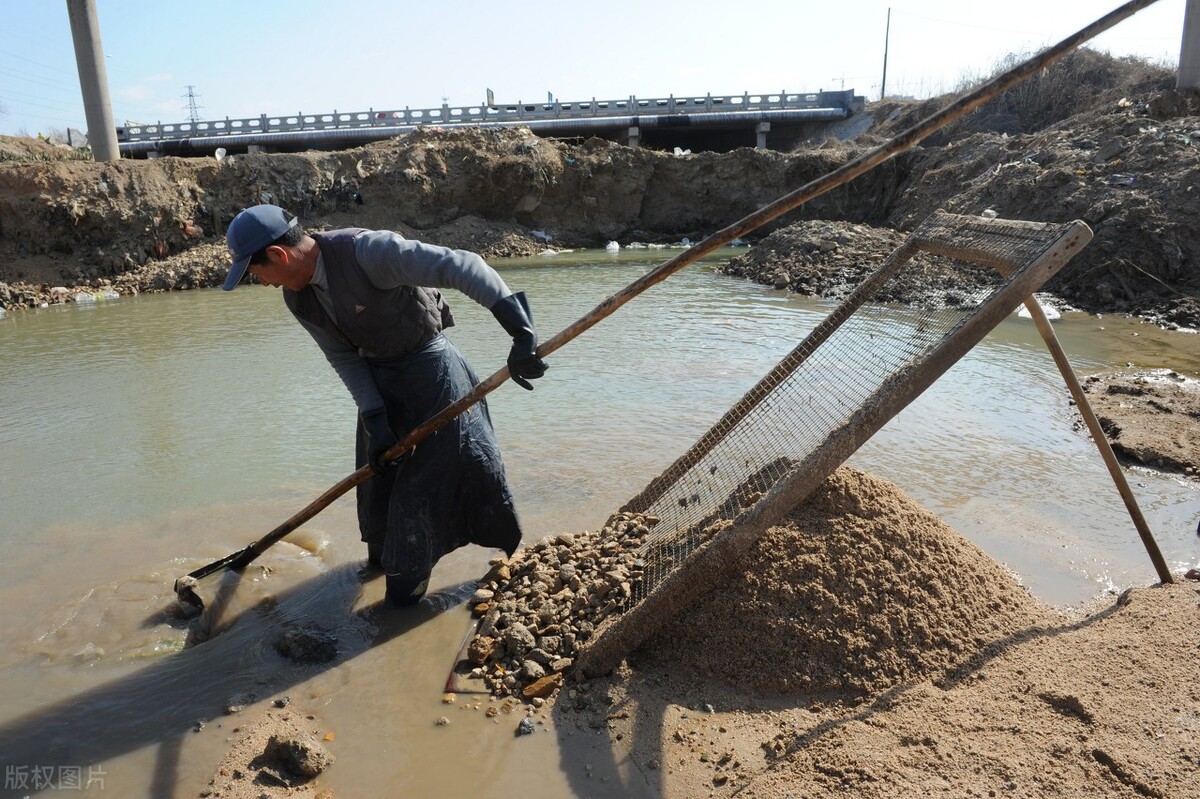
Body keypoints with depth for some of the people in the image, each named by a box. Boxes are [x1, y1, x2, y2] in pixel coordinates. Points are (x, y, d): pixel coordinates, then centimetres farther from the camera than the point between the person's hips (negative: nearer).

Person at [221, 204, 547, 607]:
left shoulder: (368, 250, -29)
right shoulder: (297, 298, -5)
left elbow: (461, 266, -35)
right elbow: (344, 358, 1)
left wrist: (520, 330, -44)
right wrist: (375, 420, -10)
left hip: (428, 366, -7)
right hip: (376, 375, 7)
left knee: (468, 468, -7)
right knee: (376, 472, 14)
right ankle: (382, 559, 38)